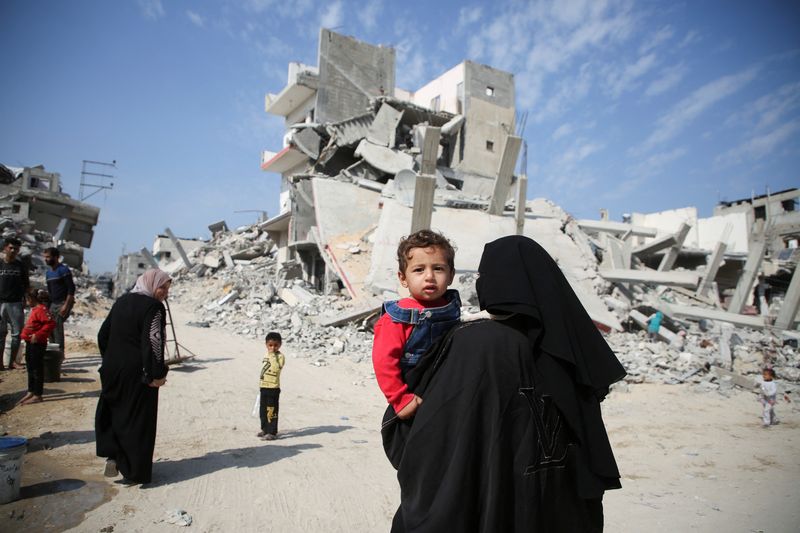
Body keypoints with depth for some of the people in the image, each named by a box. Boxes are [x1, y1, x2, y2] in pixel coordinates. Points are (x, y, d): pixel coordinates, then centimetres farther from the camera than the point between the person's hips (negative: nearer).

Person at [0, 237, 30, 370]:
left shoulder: (21, 266, 8)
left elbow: (26, 285, 12)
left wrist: (25, 300, 2)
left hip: (16, 303, 1)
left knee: (17, 333, 0)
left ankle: (11, 362, 9)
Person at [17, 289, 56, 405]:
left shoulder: (41, 309, -17)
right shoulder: (34, 309, 14)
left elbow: (51, 323, -27)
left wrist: (38, 335, -27)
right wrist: (25, 334, 15)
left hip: (37, 344, -10)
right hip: (30, 343, 10)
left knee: (37, 369, -3)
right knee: (30, 368, 17)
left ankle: (37, 395, 4)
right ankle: (30, 392, 28)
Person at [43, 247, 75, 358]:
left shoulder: (64, 270, -9)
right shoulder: (48, 272, 16)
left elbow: (71, 289, -15)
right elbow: (49, 290, 23)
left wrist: (66, 305, -20)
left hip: (63, 303, -8)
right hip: (53, 303, 8)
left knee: (57, 325, -17)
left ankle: (59, 352, -14)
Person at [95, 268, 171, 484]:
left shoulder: (121, 302, 9)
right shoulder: (153, 307, -15)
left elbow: (103, 334, 14)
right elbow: (153, 342, -22)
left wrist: (110, 362, 21)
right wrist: (156, 374, -15)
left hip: (112, 370, 7)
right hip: (138, 374, -6)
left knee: (112, 413, 23)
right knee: (138, 419, 4)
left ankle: (113, 455, 14)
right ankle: (136, 472, 12)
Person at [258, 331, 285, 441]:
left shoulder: (280, 356, -13)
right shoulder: (266, 355, 13)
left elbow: (276, 368, -30)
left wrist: (273, 355, -29)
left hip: (273, 387, -9)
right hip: (264, 387, 9)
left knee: (271, 410, -3)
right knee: (263, 410, 18)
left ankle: (272, 432, 5)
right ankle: (265, 429, 32)